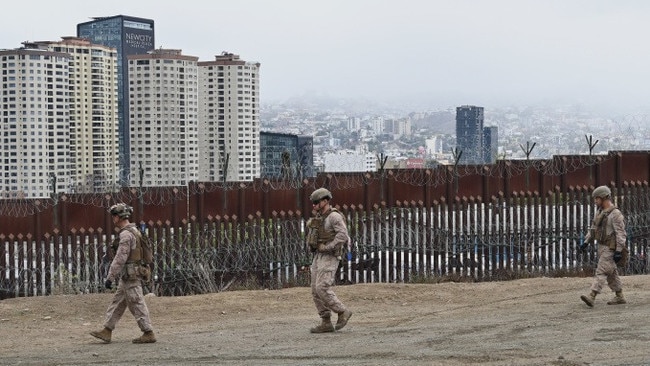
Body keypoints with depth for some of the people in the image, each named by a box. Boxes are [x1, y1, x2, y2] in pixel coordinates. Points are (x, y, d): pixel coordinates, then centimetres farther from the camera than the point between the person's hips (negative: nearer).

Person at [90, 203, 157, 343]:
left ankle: (148, 333, 0)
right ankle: (107, 331, 16)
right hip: (127, 277, 10)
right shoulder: (133, 230, 14)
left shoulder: (126, 234, -18)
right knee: (117, 302, 12)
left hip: (130, 277, -10)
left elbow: (120, 258, -22)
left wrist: (110, 278, -20)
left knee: (137, 304, -5)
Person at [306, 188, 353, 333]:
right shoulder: (320, 218, 15)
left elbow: (343, 235, -27)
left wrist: (328, 247, -23)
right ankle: (326, 323, 5)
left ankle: (343, 312, -2)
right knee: (316, 291, 2)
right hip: (318, 258, 9)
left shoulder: (334, 216, -13)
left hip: (329, 258, -9)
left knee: (322, 289, -17)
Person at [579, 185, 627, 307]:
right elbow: (593, 228, 20)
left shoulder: (615, 214, -15)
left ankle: (592, 297, -23)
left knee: (601, 272, -15)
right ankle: (619, 297, 22)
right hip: (601, 247, 9)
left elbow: (621, 233, -19)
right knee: (611, 273, 14)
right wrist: (586, 242, 10)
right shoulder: (600, 212, 13)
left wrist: (619, 251, -22)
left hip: (610, 248, -9)